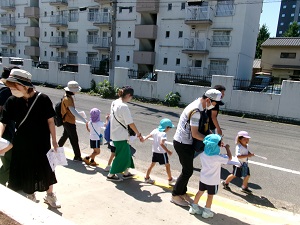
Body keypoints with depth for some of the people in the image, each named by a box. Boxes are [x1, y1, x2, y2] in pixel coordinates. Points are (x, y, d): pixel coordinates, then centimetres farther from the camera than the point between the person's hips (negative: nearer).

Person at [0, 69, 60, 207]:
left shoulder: (43, 99, -15)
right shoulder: (12, 101, -9)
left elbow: (50, 120, -8)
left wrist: (54, 140, -3)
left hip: (42, 143, -2)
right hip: (21, 144, 2)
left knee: (46, 170, 12)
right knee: (25, 171, 15)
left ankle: (49, 195, 36)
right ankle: (30, 196, 40)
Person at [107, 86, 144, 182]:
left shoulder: (114, 103, 4)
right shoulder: (124, 106, -24)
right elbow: (130, 123, -22)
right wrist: (139, 134, -12)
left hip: (114, 134, 9)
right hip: (120, 136, -9)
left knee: (126, 153, 20)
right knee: (121, 156, 8)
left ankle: (126, 173, 33)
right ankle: (111, 175, 22)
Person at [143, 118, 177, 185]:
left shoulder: (155, 130, -1)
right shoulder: (163, 134, -22)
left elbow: (149, 135, 7)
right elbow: (161, 143, -33)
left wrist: (144, 139, 19)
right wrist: (168, 151, -34)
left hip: (155, 151, 7)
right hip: (162, 152, -7)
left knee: (152, 164, 17)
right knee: (167, 165, 9)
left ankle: (147, 177, 25)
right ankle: (170, 179, 21)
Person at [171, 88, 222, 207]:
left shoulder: (199, 106, 6)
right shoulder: (196, 111, -26)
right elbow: (195, 134, -24)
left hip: (186, 142, 10)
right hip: (182, 144, -10)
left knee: (187, 169, 17)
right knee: (188, 171, 1)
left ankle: (182, 193, 33)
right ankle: (175, 195, 17)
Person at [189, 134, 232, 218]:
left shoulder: (203, 154, -12)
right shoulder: (218, 157, -28)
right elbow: (229, 158, -14)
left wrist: (219, 145, 6)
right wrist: (227, 148, -1)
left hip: (203, 178, 5)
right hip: (213, 181, -5)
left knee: (200, 192, 20)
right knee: (210, 195, 13)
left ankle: (194, 207, 31)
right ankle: (206, 211, 26)